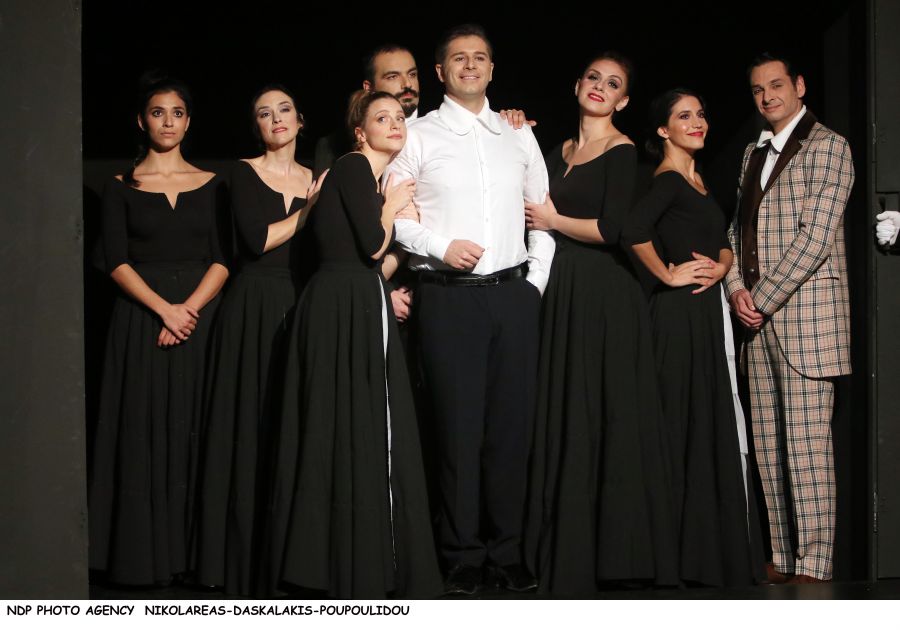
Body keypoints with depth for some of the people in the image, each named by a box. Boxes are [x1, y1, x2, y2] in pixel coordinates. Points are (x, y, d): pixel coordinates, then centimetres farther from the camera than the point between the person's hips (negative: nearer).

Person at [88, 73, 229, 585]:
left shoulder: (211, 184, 10)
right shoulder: (122, 188, 7)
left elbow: (223, 260, 2)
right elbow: (117, 262, -1)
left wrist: (190, 307, -13)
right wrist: (163, 308, -15)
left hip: (201, 317, 1)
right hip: (141, 318, -1)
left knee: (195, 431, -1)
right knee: (143, 432, -2)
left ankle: (194, 550, 5)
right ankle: (145, 555, 4)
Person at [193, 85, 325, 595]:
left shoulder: (318, 180, 15)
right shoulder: (245, 174, 3)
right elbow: (257, 241, -11)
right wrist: (309, 209, -3)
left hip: (304, 306, 3)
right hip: (255, 308, -3)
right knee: (254, 429, -3)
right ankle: (250, 557, 4)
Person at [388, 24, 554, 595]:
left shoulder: (519, 134, 15)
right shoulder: (419, 136, 5)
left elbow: (543, 210, 17)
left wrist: (536, 279, 8)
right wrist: (442, 246, -12)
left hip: (514, 292, 3)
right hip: (450, 295, -3)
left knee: (512, 425, 4)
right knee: (460, 428, -2)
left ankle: (508, 553, 13)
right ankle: (464, 557, 7)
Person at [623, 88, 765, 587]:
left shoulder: (697, 180, 16)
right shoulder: (667, 180, -11)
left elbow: (721, 241, 23)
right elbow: (634, 232, -28)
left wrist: (721, 265, 1)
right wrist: (668, 274, -16)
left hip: (707, 311, 9)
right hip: (679, 314, -9)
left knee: (714, 424, 10)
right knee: (686, 424, -5)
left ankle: (717, 545, 17)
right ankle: (686, 551, 2)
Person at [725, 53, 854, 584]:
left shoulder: (827, 147, -2)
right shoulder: (754, 153, 21)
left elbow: (816, 236, -11)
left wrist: (763, 300, -12)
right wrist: (738, 289, 1)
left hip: (806, 312, -7)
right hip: (759, 319, 7)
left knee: (807, 444, -8)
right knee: (769, 445, 6)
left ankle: (813, 566, -3)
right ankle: (783, 559, 11)